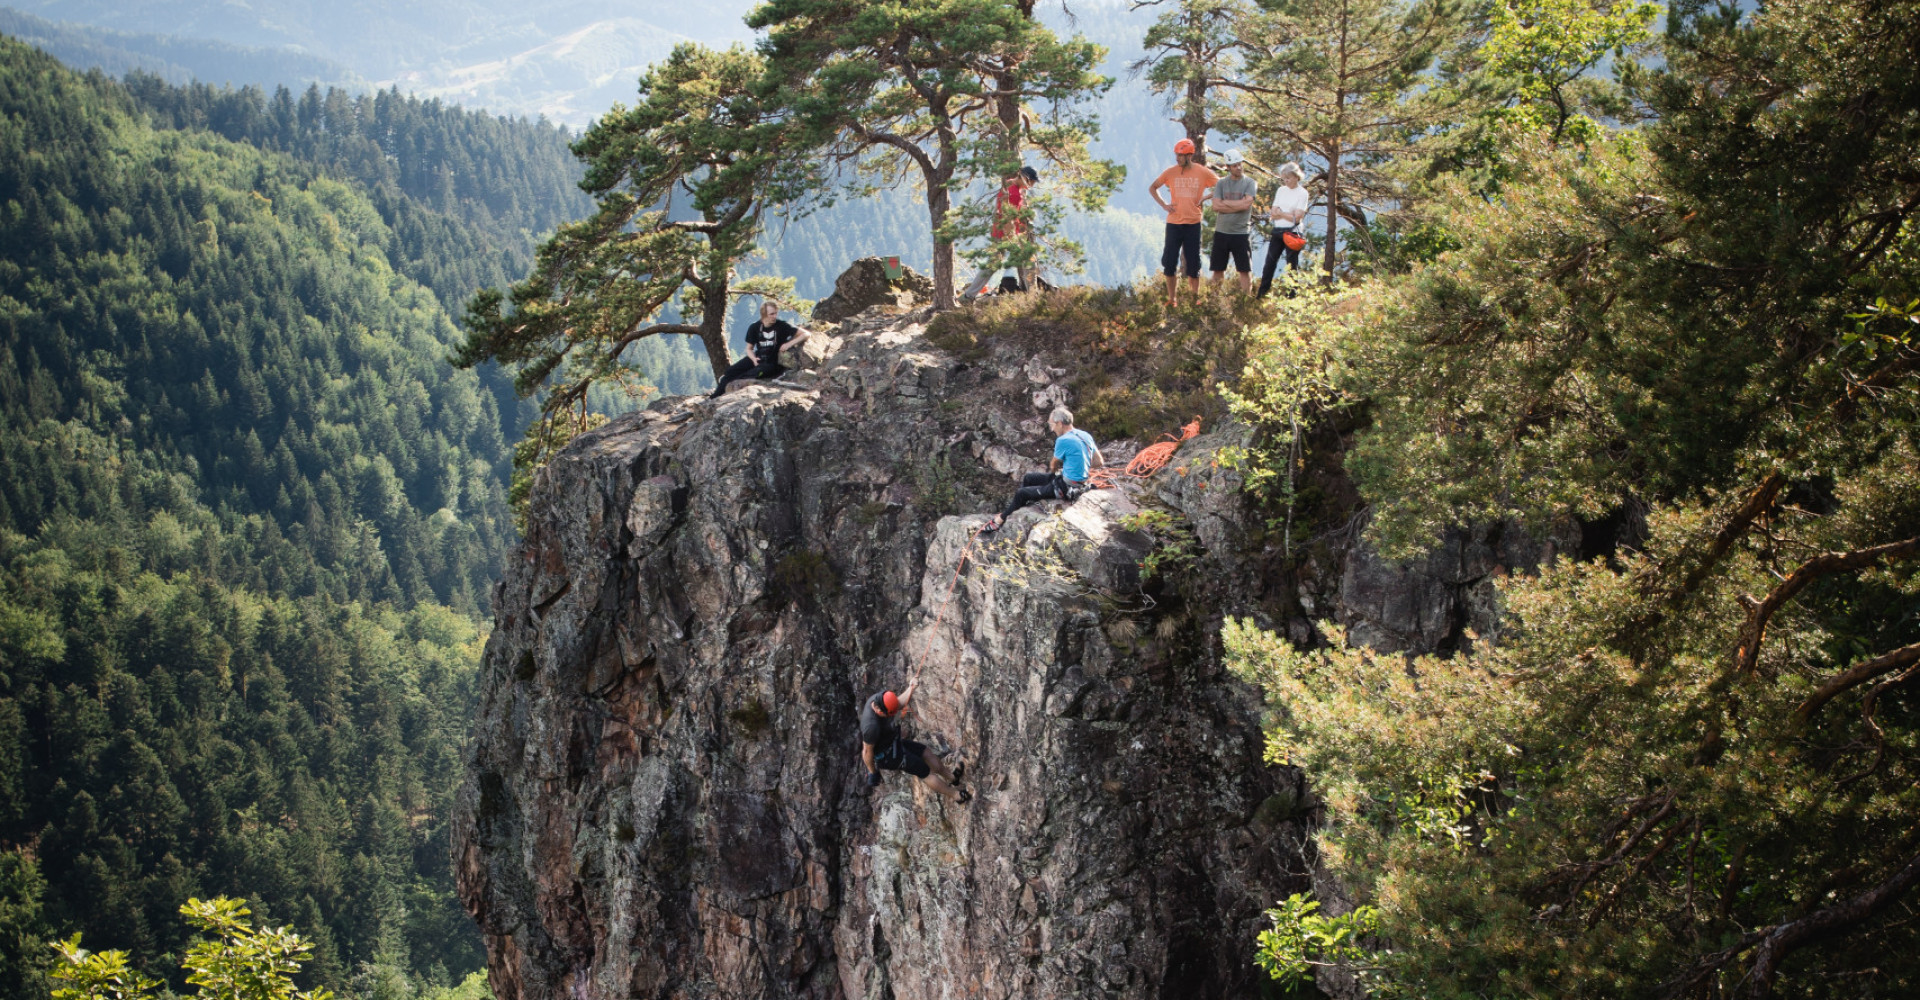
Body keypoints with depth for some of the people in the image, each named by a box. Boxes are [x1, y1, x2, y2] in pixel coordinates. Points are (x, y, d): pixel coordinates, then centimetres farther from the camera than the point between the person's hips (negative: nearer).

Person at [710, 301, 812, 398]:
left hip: (775, 363, -4)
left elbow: (806, 334, -15)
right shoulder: (754, 327, -2)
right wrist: (754, 358, -15)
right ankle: (713, 398, -1)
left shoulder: (782, 326, -13)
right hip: (758, 358, 4)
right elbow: (749, 348, 7)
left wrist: (790, 343, -28)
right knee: (730, 371, -12)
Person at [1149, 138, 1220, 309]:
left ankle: (1195, 297, 15)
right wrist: (1163, 204, 1)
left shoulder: (1203, 172, -2)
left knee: (1193, 263, 5)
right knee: (1169, 262, 0)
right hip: (1173, 223, 1)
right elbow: (1152, 188, 14)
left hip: (1193, 223, -1)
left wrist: (1205, 199, -4)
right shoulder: (1170, 172, 1)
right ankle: (1172, 299, 10)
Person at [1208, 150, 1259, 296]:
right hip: (1221, 232, 2)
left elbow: (1246, 204, -16)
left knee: (1245, 270, 0)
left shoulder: (1250, 183, -1)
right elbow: (1216, 206, -6)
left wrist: (1224, 203, -8)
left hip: (1241, 233, -2)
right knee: (1218, 269, 8)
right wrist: (1238, 206, -12)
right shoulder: (1221, 183, 5)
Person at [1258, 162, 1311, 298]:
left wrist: (1279, 213, -5)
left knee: (1292, 266, 0)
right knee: (1269, 264, 7)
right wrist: (1287, 214, -11)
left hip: (1292, 233, -6)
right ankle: (1261, 296, 12)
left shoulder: (1302, 193, -6)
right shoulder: (1280, 190, 11)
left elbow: (1296, 218, -13)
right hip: (1277, 231, 6)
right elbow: (1273, 214, 6)